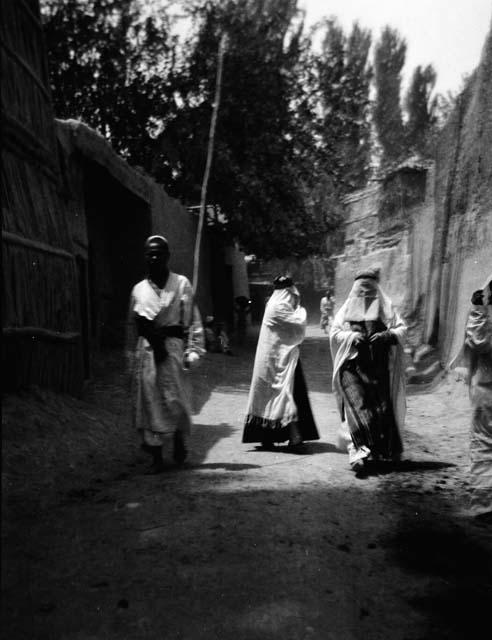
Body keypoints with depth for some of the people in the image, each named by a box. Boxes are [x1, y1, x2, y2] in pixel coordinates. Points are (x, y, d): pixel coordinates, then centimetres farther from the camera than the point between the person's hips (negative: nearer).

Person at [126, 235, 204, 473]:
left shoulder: (181, 284, 3)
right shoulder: (138, 289, 12)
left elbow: (192, 320, 0)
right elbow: (132, 326, 16)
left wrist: (192, 350, -8)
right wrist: (132, 357, 13)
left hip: (173, 348, -3)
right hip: (146, 351, 3)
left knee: (176, 399, -2)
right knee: (149, 402, 1)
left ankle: (180, 443, 26)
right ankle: (156, 458, 10)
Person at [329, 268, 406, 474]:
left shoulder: (386, 308, 12)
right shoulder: (347, 309, 12)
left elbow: (402, 329, 5)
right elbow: (334, 333, 7)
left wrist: (386, 335, -14)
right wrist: (352, 336, -11)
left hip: (380, 367, 1)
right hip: (353, 366, -1)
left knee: (383, 407, 0)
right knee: (357, 405, -16)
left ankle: (387, 450, 18)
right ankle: (358, 452, -22)